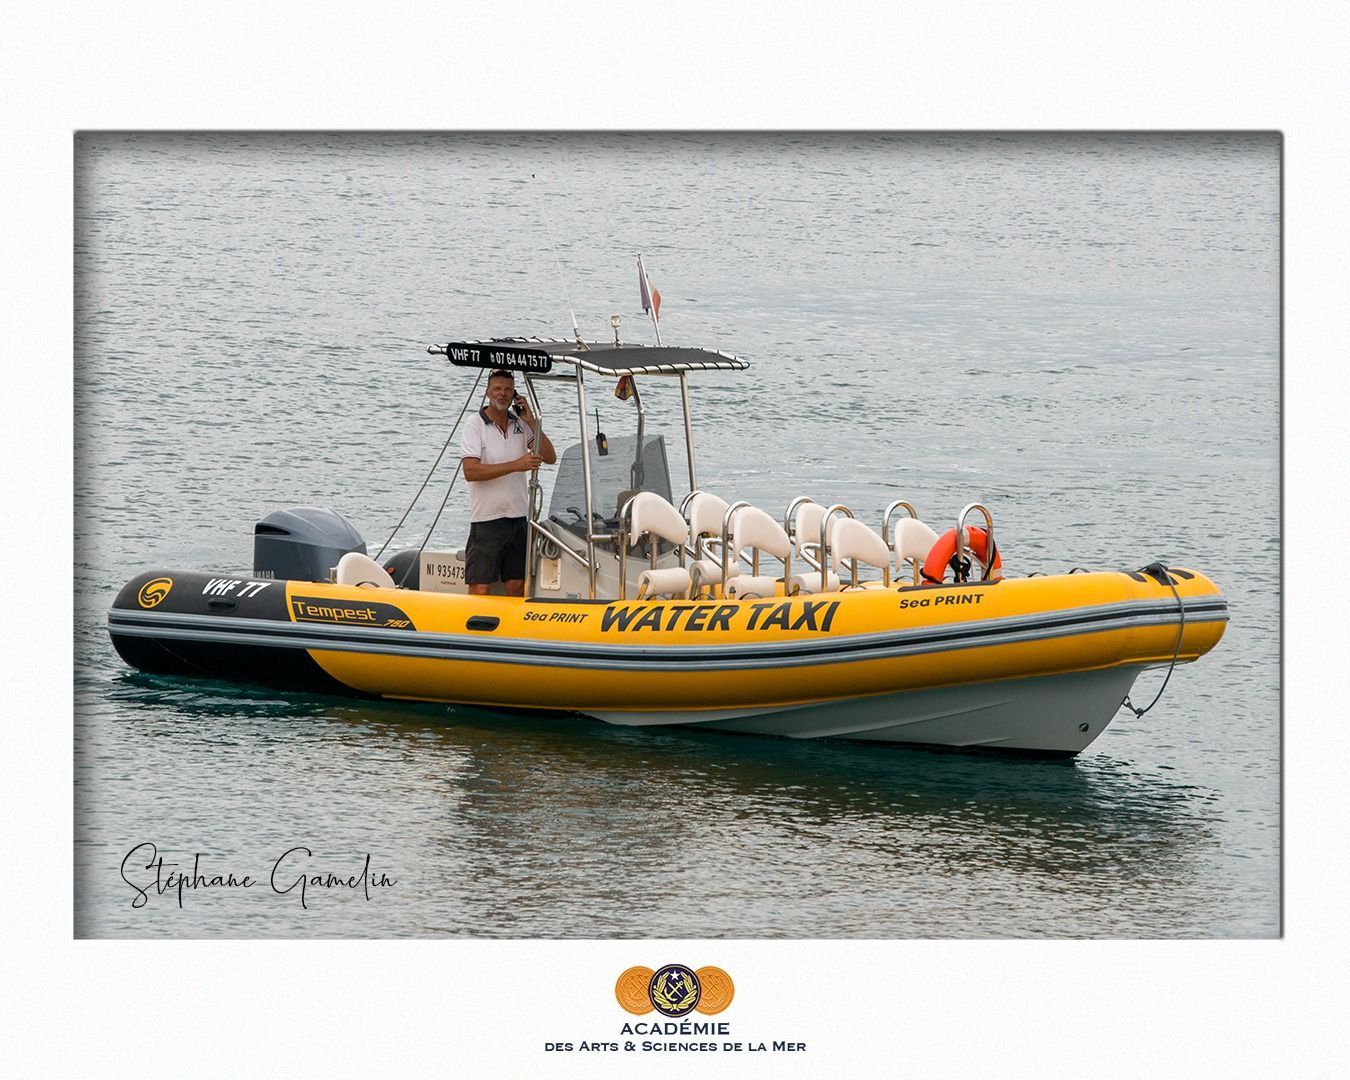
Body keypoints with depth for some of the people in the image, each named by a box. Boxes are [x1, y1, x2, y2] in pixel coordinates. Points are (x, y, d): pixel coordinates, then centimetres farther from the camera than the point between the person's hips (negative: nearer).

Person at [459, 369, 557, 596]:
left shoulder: (521, 425, 10)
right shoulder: (475, 427, -4)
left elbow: (550, 458, 4)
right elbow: (470, 471, -16)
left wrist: (532, 422, -4)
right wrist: (515, 465, -21)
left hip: (518, 517, 5)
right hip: (487, 519, -5)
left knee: (517, 588, 7)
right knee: (480, 589, -7)